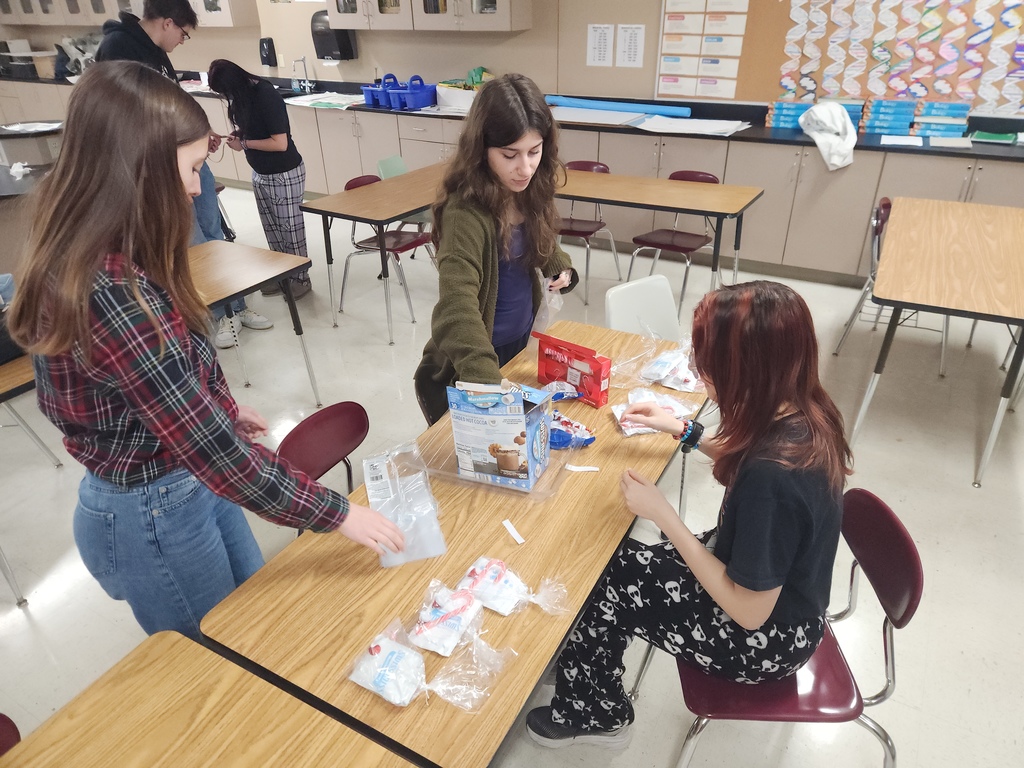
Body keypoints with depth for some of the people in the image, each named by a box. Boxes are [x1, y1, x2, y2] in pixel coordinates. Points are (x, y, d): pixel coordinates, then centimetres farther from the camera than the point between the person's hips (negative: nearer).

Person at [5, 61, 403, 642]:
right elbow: (216, 450, -30)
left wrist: (225, 405, 22)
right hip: (151, 513, -8)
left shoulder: (91, 252, -4)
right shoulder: (110, 294, -33)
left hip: (187, 479, 9)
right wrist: (337, 513, -22)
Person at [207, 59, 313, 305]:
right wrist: (241, 134, -1)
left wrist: (244, 143, -16)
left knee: (290, 229, 3)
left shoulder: (266, 95, -22)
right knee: (272, 230, 14)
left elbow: (280, 143, -24)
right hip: (260, 173, 9)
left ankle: (301, 278, 17)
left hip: (284, 175, -8)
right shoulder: (245, 94, 2)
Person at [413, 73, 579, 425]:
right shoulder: (466, 213, -29)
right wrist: (489, 389, -56)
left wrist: (562, 269, -10)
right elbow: (456, 309, -42)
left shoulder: (530, 191, -7)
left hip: (522, 346, 7)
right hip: (465, 373, -7)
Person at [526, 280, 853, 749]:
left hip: (763, 640, -8)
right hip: (767, 580, 8)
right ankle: (599, 709, 34)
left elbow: (749, 612, -27)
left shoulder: (772, 476, -40)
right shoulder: (803, 412, -13)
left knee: (604, 583, 0)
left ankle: (589, 715, 30)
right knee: (613, 559, 12)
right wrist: (683, 430, 7)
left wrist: (663, 515, -25)